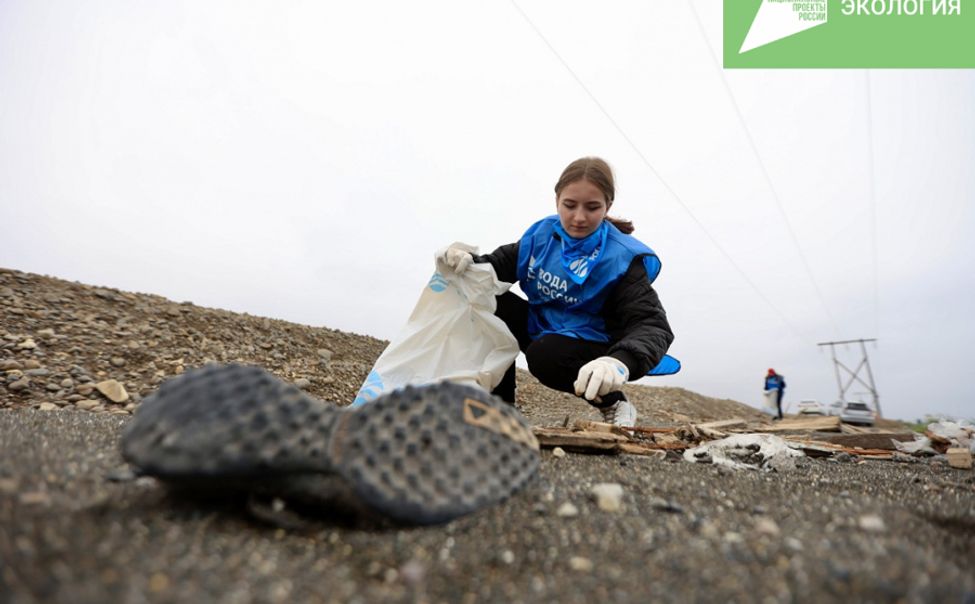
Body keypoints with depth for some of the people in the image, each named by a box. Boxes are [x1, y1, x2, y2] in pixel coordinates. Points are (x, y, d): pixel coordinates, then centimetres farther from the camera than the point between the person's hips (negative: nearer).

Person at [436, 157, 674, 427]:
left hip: (592, 345, -5)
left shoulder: (623, 258, -21)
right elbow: (503, 263, 1)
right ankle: (501, 403, -3)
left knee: (545, 357, -36)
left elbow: (652, 324, -30)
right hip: (541, 328, 5)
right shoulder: (543, 233, -6)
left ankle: (614, 404, -5)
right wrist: (468, 261, -25)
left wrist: (621, 361, -54)